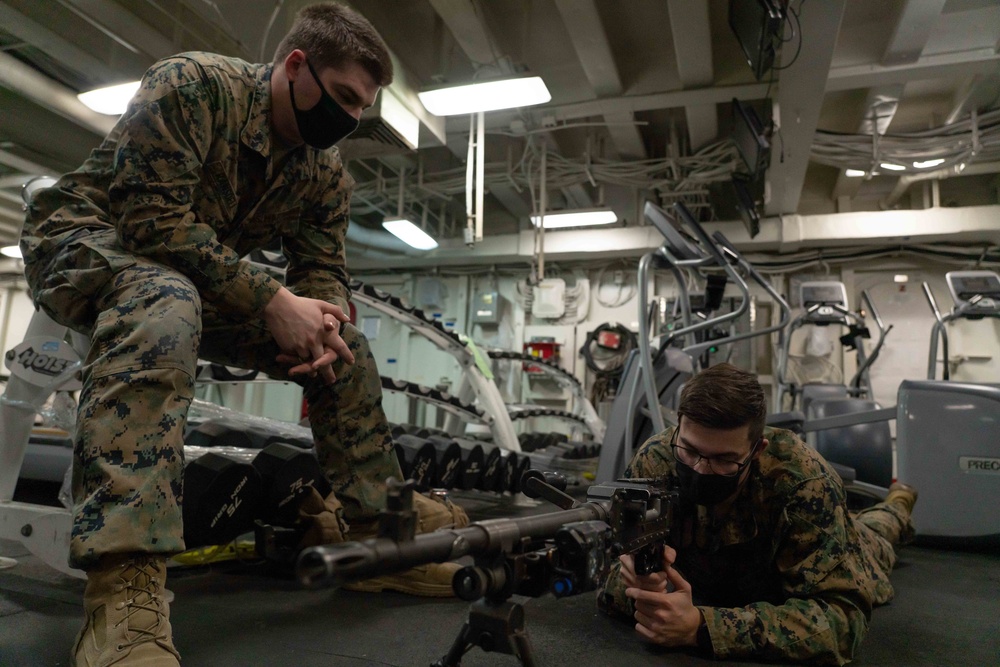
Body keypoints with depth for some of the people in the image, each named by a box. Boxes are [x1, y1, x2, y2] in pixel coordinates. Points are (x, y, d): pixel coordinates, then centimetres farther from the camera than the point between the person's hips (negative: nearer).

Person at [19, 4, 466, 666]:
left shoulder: (328, 176, 1)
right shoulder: (192, 84, -20)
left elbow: (325, 270, -1)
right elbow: (153, 218, -28)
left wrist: (323, 322, -25)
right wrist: (272, 300, -32)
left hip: (208, 283, 7)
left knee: (348, 347, -3)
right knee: (166, 305, -42)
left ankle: (376, 526, 6)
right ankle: (123, 592, -47)